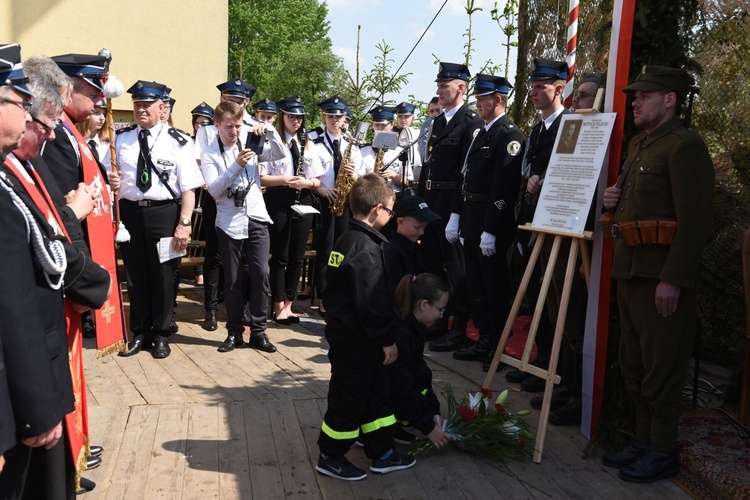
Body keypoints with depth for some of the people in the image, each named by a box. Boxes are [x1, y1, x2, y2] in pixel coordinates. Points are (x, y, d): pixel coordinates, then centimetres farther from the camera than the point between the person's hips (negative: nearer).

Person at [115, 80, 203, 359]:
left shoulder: (177, 142, -4)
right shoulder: (121, 139, 7)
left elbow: (188, 187, -7)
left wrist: (184, 223, -14)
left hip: (164, 213, -3)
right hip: (129, 212, 3)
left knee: (163, 276, 7)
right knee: (135, 275, 12)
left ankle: (161, 335, 23)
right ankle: (139, 332, 28)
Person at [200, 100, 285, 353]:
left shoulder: (250, 145, 8)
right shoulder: (209, 154, -1)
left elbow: (280, 154, 2)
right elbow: (213, 189, -11)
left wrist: (268, 132, -11)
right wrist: (236, 165, -19)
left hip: (257, 219, 2)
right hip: (229, 223, -2)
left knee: (261, 274, -4)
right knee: (233, 280, 6)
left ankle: (258, 332, 8)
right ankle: (234, 332, 18)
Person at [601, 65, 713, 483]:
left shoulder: (685, 146, -12)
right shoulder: (638, 144, 17)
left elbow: (695, 219, -19)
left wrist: (673, 279, -22)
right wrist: (614, 199, 8)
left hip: (663, 275, -9)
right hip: (631, 269, 9)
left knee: (661, 366, 1)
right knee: (634, 364, 16)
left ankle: (664, 452, 15)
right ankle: (644, 440, 29)